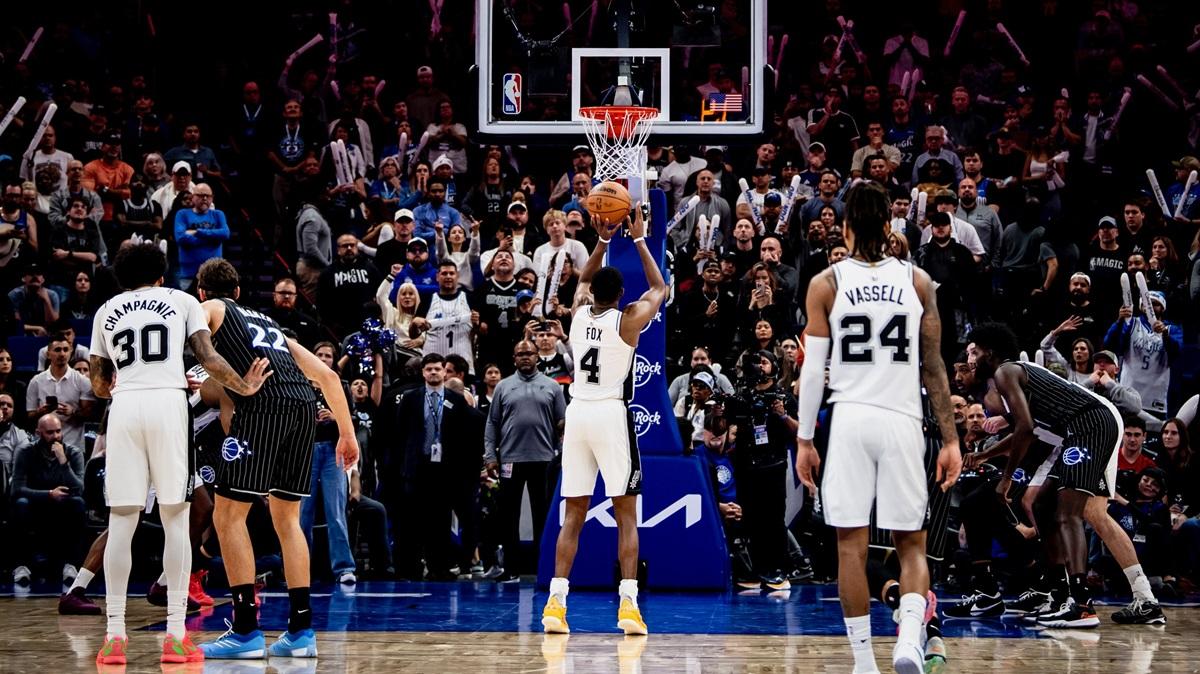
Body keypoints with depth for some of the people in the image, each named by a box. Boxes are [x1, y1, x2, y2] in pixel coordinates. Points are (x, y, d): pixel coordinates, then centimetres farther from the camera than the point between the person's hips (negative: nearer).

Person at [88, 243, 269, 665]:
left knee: (121, 523, 4)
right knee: (175, 520, 2)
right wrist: (243, 387, 16)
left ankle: (115, 636, 0)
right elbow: (208, 358, 4)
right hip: (168, 403, -2)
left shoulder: (106, 311, 22)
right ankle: (176, 636, -2)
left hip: (124, 407, 2)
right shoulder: (183, 301, 17)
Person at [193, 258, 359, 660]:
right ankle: (301, 631, 12)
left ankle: (246, 630, -6)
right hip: (305, 404, 6)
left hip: (263, 405, -6)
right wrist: (347, 433, 31)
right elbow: (327, 376, 29)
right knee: (286, 517, 16)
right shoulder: (269, 324, 35)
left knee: (228, 514, 0)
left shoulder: (211, 310, 20)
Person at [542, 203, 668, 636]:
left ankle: (556, 602, -2)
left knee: (574, 515, 7)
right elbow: (659, 288, 16)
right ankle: (628, 603, -11)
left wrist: (603, 240, 24)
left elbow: (584, 280, 31)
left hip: (577, 413, 4)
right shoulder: (628, 320, -3)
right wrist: (639, 239, 17)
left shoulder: (579, 313, 8)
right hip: (611, 414, -4)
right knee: (626, 514, -1)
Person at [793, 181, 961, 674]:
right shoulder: (917, 281, 5)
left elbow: (813, 369, -1)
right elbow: (934, 368, 5)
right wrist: (950, 439, 8)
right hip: (902, 421, 1)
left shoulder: (825, 285, 1)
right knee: (911, 544, 9)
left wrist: (804, 440, 6)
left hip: (848, 421, -1)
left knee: (851, 546, 6)